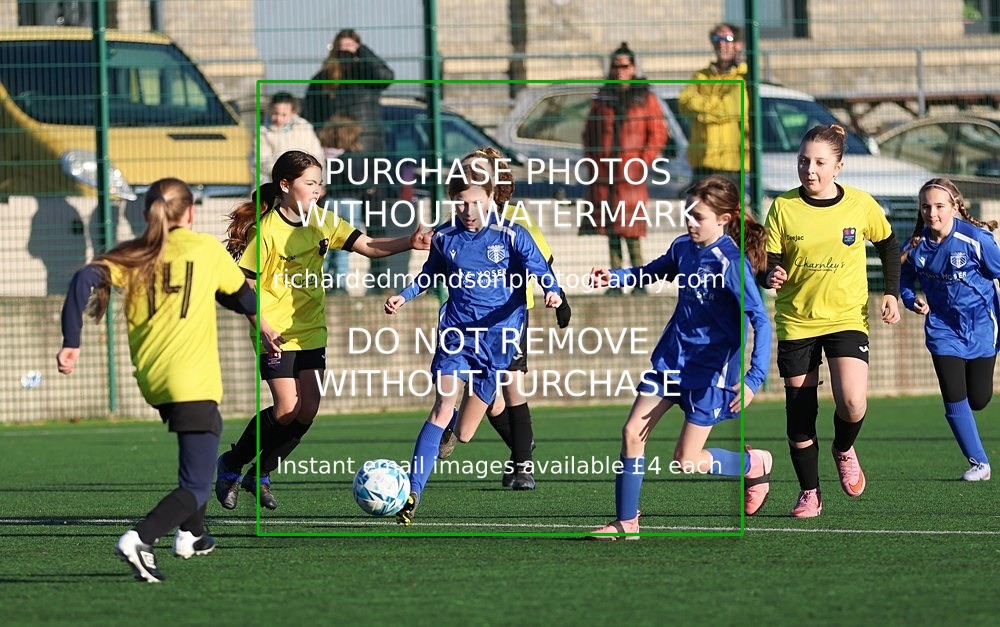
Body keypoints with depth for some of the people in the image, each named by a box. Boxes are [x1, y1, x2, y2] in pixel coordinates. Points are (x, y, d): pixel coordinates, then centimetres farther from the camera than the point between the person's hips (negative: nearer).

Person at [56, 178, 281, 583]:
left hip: (150, 379, 5)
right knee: (196, 488, -9)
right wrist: (260, 322, 42)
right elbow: (239, 294, 21)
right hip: (193, 382, -5)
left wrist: (71, 343, -9)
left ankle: (192, 534, 36)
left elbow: (85, 280, -8)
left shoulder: (134, 257, 8)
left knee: (197, 448, 34)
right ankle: (139, 539, -33)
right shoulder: (206, 248, 5)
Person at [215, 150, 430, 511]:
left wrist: (408, 243, -16)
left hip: (311, 332, 7)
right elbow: (246, 285, -12)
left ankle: (260, 475, 17)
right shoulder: (268, 231, -15)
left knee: (308, 411, 1)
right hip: (277, 335, -6)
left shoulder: (323, 223, 3)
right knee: (287, 410, -11)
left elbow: (368, 247, 0)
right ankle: (231, 464, 9)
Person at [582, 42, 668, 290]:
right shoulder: (602, 98, 14)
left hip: (631, 174, -4)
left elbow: (658, 134, 2)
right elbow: (589, 134, 19)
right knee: (611, 228, 4)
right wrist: (592, 161, 6)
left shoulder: (645, 98, 4)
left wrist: (643, 163, -8)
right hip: (604, 173, 4)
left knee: (632, 226, -11)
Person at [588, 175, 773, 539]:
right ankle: (626, 522, 5)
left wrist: (754, 378, -34)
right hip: (671, 358, 7)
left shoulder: (732, 263, -20)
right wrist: (614, 277, 5)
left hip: (710, 369, -7)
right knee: (633, 432, -4)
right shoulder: (683, 248, 1)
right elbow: (652, 273, 23)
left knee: (686, 461, -1)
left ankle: (755, 464, 26)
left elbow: (761, 321, -25)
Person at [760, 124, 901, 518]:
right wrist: (771, 277, -28)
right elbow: (771, 267, -5)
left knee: (852, 404, -20)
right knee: (799, 414, 3)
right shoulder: (784, 207, -7)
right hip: (796, 320, 1)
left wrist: (891, 293, 3)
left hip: (847, 318, -1)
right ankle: (809, 493, 20)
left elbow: (888, 245, 13)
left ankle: (844, 450, 14)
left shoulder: (861, 205, -5)